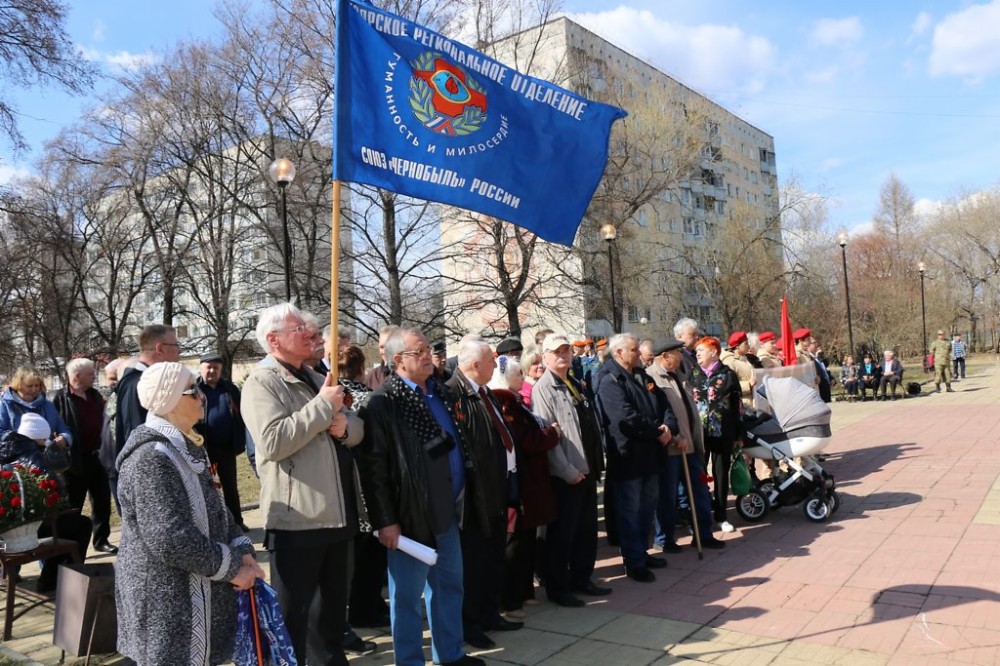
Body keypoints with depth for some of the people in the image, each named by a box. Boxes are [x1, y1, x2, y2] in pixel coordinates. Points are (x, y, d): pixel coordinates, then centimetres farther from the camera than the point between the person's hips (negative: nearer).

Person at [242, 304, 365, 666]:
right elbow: (273, 442, -26)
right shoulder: (262, 382, -11)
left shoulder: (316, 378, 15)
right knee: (291, 614, 8)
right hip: (297, 518, -8)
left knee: (332, 606, 23)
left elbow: (358, 428, 15)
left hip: (338, 513, 8)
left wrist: (345, 425, -8)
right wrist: (322, 406, -21)